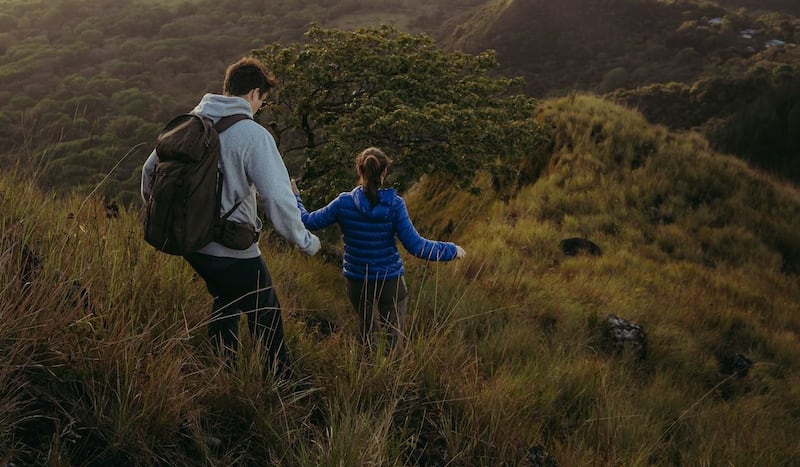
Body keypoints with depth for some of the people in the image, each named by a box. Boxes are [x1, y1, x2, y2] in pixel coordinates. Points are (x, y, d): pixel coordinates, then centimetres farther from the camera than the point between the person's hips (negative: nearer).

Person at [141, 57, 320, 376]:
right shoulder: (254, 135, -18)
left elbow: (150, 170, 13)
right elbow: (278, 198, -23)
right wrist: (306, 242, -9)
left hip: (191, 242, 7)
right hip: (232, 251, -7)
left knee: (226, 301, 30)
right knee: (266, 317, 13)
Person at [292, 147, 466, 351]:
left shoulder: (344, 203, -11)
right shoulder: (394, 204, -15)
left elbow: (308, 221, -2)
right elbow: (415, 245, -18)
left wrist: (294, 198, 17)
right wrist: (452, 250, -6)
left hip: (356, 282, 2)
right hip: (390, 281, -2)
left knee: (366, 330, 26)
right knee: (394, 335, 11)